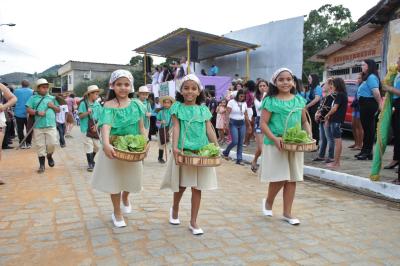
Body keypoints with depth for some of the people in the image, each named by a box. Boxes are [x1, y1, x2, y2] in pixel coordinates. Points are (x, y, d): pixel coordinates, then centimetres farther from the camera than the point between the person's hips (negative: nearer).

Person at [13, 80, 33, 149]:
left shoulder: (16, 91, -2)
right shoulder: (32, 91, -2)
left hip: (19, 113, 0)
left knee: (20, 129, 7)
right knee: (29, 129, 8)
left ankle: (22, 143, 7)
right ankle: (28, 143, 8)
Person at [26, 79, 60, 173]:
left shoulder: (52, 98, 13)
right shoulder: (33, 98, 7)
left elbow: (58, 110, 16)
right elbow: (28, 109, 0)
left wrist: (53, 106, -3)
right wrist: (37, 112, -16)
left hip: (51, 125, 1)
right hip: (38, 126, -1)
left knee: (52, 143, -4)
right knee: (40, 146, 3)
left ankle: (49, 156, 28)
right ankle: (42, 165, 14)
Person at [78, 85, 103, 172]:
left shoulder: (97, 104, 4)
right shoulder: (83, 103, -7)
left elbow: (100, 117, 6)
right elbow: (80, 116, -6)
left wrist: (97, 125, -7)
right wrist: (87, 112, -22)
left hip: (95, 128, 4)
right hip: (86, 128, -4)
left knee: (97, 146, 9)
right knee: (89, 146, -2)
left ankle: (91, 161, 29)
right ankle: (90, 164, 8)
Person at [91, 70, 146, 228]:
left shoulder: (136, 104, -2)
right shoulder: (109, 106, -13)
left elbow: (141, 126, 2)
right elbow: (106, 126, -28)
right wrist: (106, 144, -45)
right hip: (115, 148, -3)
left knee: (131, 178, 18)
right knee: (114, 179, 9)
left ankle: (125, 197, 52)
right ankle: (117, 212, 29)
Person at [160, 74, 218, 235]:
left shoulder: (203, 109, 7)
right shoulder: (178, 107, 1)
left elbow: (209, 130, 4)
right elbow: (176, 128, -7)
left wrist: (216, 148, -7)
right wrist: (174, 146, -20)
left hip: (201, 151, 2)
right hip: (183, 151, -2)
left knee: (197, 187, 4)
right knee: (181, 185, 11)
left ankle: (193, 222, 16)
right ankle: (175, 209, 41)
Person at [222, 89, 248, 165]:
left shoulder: (244, 103, 7)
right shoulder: (231, 102, -7)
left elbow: (246, 115, 14)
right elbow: (227, 114, -11)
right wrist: (226, 123, -21)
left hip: (242, 123, 5)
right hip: (233, 123, -4)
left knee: (241, 142, 3)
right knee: (235, 141, -10)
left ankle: (239, 159, 10)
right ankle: (225, 153, 17)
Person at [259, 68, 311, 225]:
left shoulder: (299, 100, 9)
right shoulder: (270, 101, -6)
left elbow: (305, 121, 15)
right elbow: (263, 123, -9)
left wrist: (309, 135, -3)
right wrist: (274, 138, -22)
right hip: (275, 145, -4)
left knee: (292, 179, 8)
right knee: (279, 178, -4)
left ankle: (287, 213, 21)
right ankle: (268, 202, 26)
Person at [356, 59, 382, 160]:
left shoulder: (371, 77, -13)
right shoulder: (367, 77, 20)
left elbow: (376, 92, -23)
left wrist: (380, 104, -19)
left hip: (369, 104, -10)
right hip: (365, 105, 10)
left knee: (368, 128, -5)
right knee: (366, 128, 14)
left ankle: (368, 152, 0)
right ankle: (365, 151, 22)